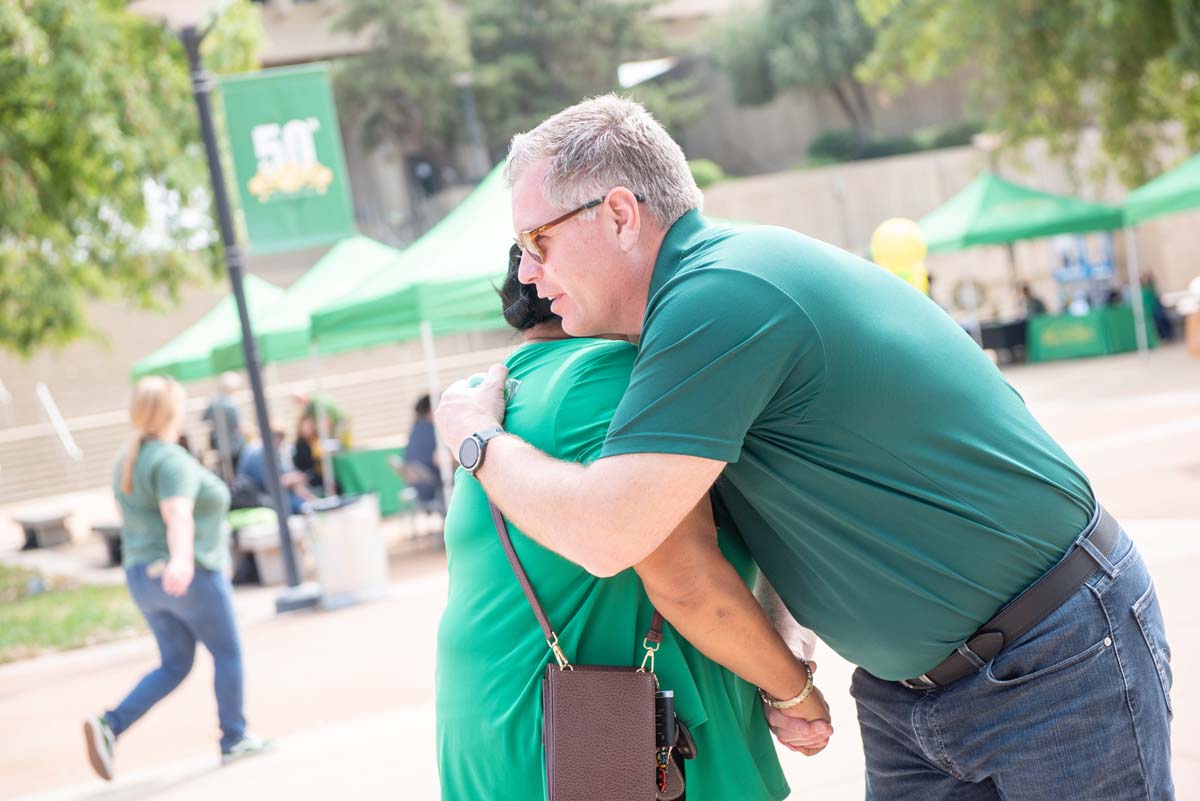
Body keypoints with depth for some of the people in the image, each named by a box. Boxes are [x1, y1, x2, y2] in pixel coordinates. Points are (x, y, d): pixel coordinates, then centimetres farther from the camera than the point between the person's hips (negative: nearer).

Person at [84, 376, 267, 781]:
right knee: (227, 653, 12)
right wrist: (181, 558, -50)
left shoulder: (128, 460, 11)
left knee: (174, 667, 14)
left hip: (144, 578, 8)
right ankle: (234, 739, 21)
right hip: (190, 578, -8)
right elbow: (178, 515, -35)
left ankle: (109, 725, -4)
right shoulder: (172, 461, -17)